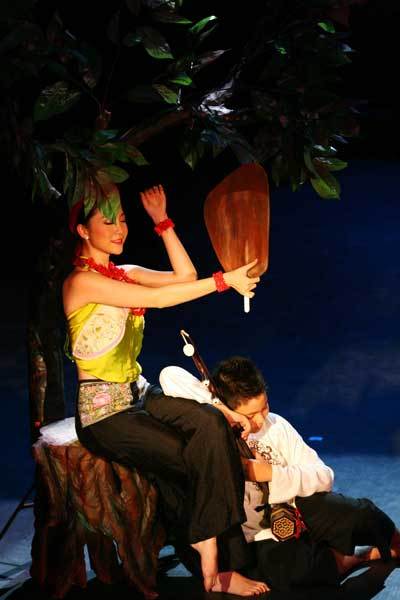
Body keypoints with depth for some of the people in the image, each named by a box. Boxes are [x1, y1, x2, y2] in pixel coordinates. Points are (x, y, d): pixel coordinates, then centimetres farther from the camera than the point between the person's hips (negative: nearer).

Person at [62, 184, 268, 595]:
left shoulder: (124, 274, 12)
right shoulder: (82, 281, -14)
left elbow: (185, 277, 5)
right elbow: (157, 299, -21)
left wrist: (162, 222, 1)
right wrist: (225, 280, -21)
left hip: (138, 395, 7)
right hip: (104, 411, -7)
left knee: (210, 423, -20)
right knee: (200, 459, -18)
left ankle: (206, 539, -18)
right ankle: (211, 569, -5)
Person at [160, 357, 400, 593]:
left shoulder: (276, 425, -1)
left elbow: (324, 477, -2)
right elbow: (170, 376, -26)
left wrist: (272, 473, -18)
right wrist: (221, 413, -29)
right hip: (258, 537, -4)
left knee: (360, 513, -21)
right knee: (277, 565, -37)